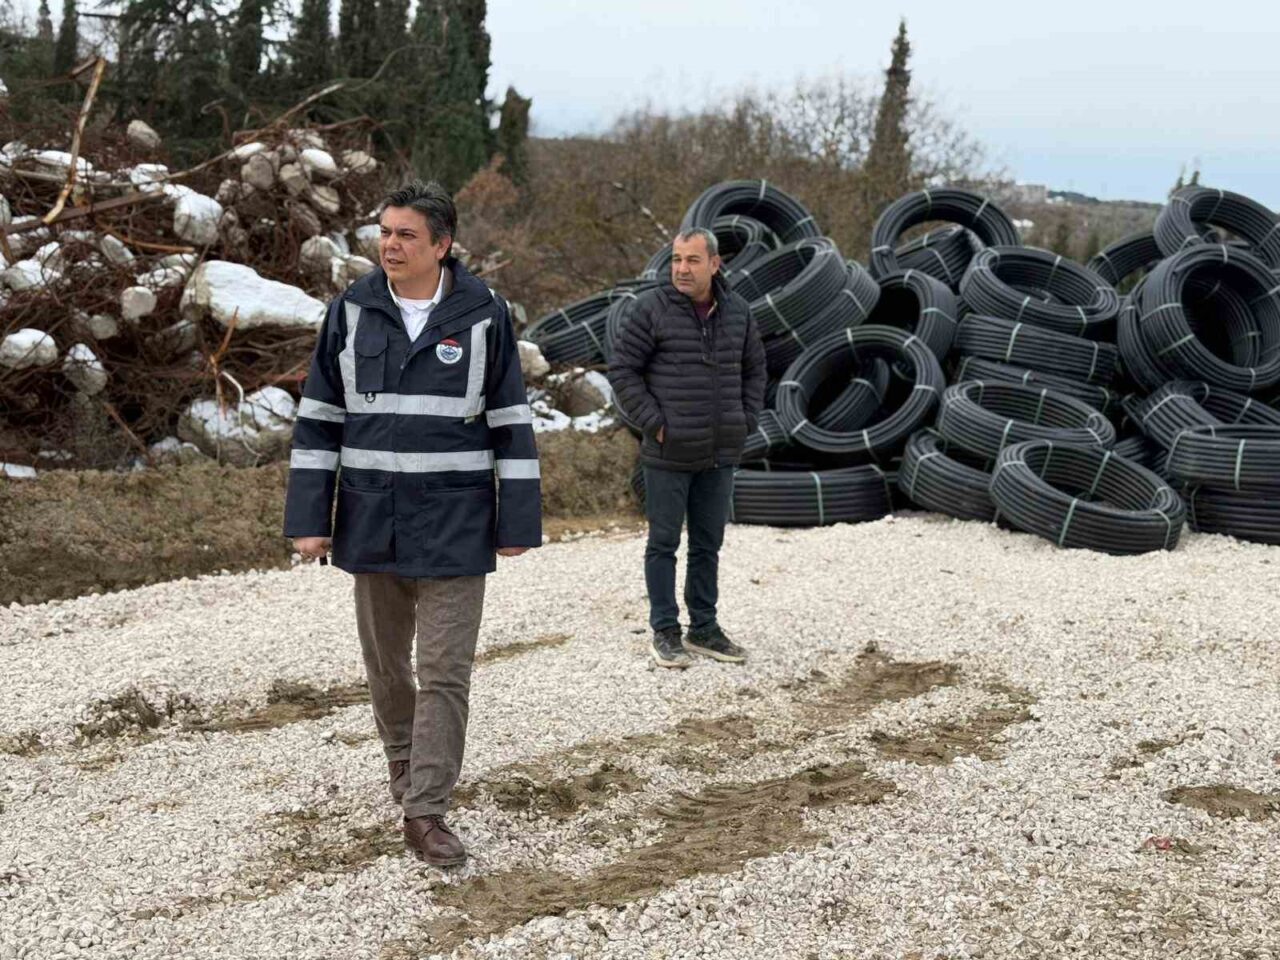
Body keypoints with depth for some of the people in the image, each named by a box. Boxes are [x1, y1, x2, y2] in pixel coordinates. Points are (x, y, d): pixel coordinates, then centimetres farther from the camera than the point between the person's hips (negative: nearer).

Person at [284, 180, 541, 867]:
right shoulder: (352, 310, 0)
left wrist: (518, 522, -2)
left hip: (454, 527, -2)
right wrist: (308, 519, -1)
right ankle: (402, 753, 41)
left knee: (446, 670, -3)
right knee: (384, 660, 16)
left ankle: (425, 813, 2)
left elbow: (511, 423, 0)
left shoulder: (483, 315, -5)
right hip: (372, 521, 3)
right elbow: (318, 417, 4)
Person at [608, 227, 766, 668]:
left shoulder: (737, 312, 5)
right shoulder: (652, 308, -9)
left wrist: (745, 423, 7)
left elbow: (754, 370, 18)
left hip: (720, 456, 5)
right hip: (668, 454, -4)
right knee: (663, 543, 4)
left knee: (708, 545, 13)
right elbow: (622, 369, -8)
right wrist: (653, 424, -12)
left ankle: (704, 629, 24)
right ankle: (665, 632, 13)